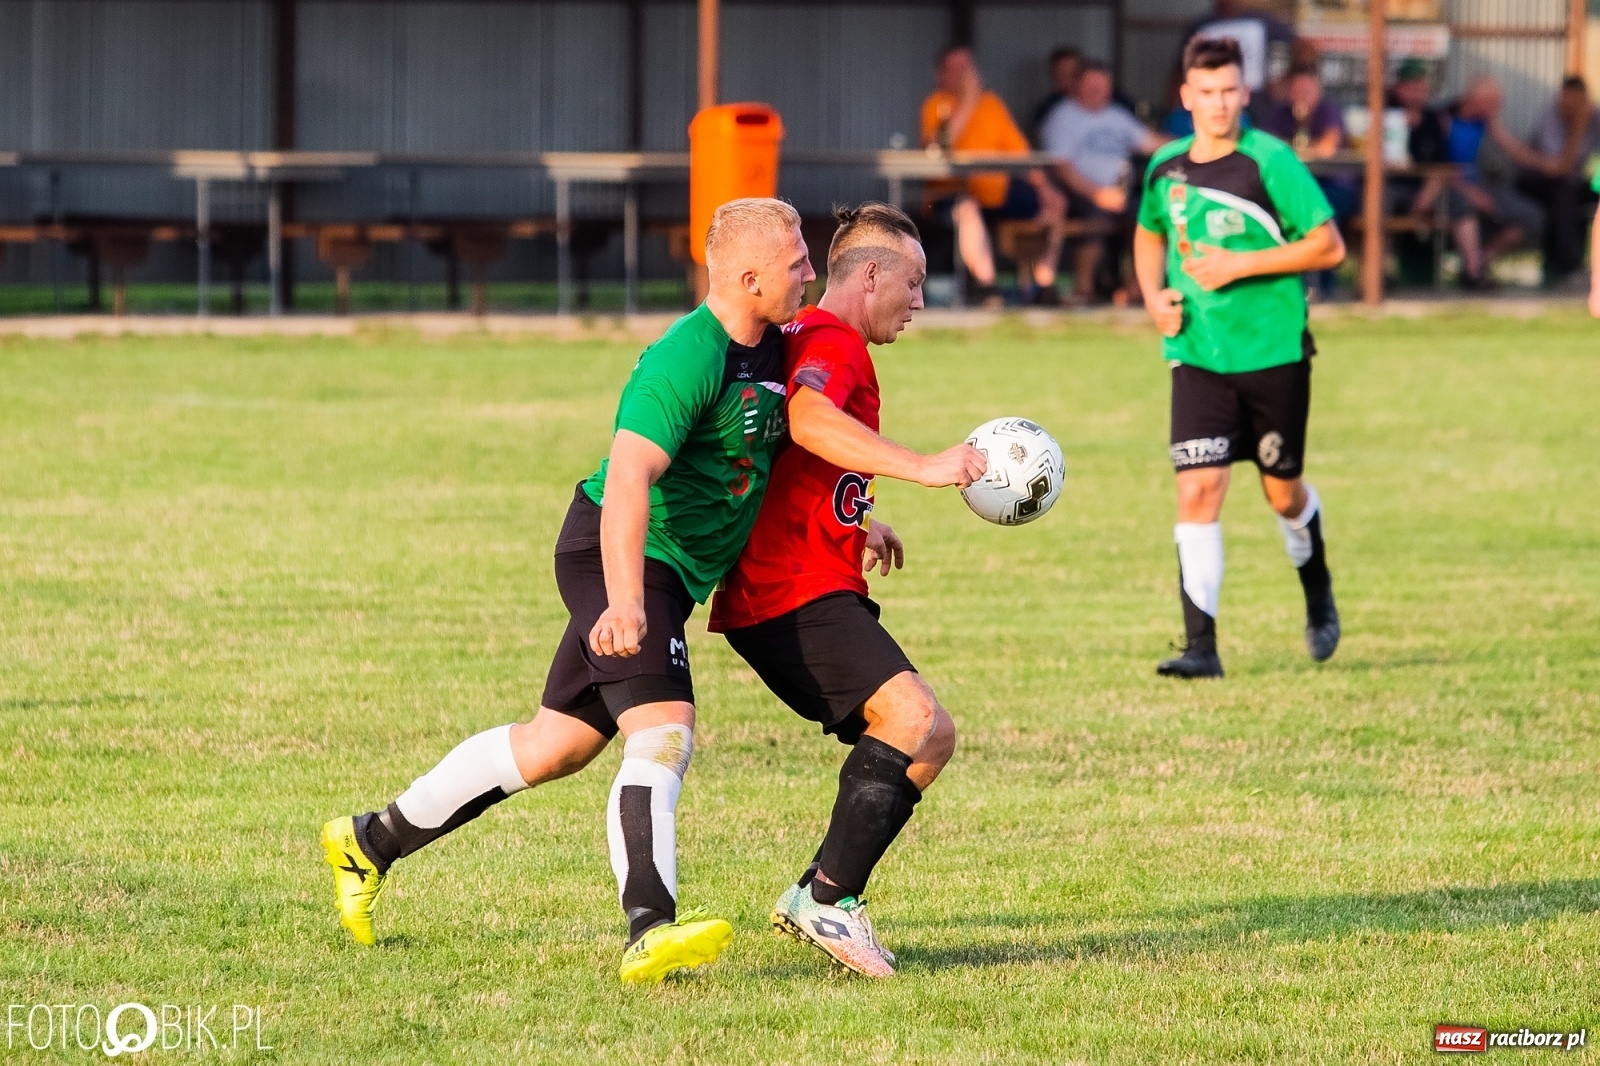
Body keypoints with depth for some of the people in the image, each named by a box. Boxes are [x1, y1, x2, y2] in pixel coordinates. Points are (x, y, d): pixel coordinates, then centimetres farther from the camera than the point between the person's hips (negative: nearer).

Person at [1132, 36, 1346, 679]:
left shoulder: (1270, 162, -10)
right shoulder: (1165, 169, 4)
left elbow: (1329, 246, -11)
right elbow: (1150, 233, 25)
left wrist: (1241, 265, -18)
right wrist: (1153, 296, 6)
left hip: (1275, 353, -2)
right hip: (1198, 356, 3)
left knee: (1283, 491, 11)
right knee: (1198, 489, -12)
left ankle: (1318, 592, 43)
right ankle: (1200, 645, -11)